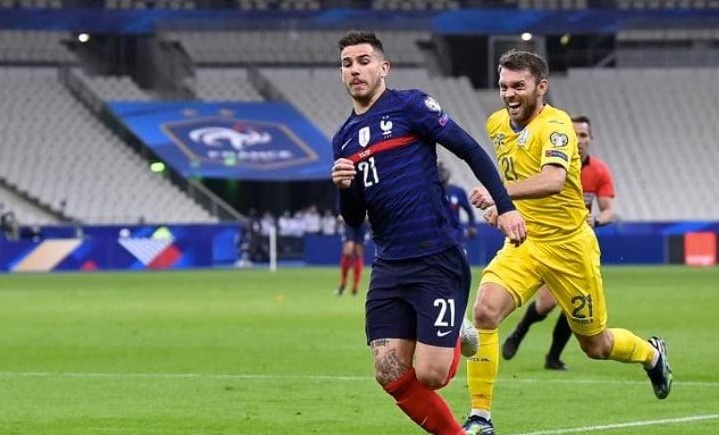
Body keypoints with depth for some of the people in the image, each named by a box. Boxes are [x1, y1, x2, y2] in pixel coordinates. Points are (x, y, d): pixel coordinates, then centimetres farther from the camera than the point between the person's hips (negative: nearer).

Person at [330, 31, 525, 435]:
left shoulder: (410, 105, -2)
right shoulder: (344, 139, 15)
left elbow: (471, 150, -4)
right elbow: (354, 220, 17)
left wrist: (505, 206, -12)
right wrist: (344, 187, -5)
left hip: (438, 261, -6)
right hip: (390, 266, 6)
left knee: (430, 375, -9)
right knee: (391, 375, -5)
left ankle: (455, 340, 25)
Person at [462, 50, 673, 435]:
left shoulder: (555, 125, -20)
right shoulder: (497, 124, 3)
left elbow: (553, 179, -40)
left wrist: (502, 193, -54)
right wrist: (499, 204, 10)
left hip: (568, 245, -5)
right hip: (522, 243, 5)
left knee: (596, 345, 11)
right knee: (484, 312, -21)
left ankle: (652, 354, 46)